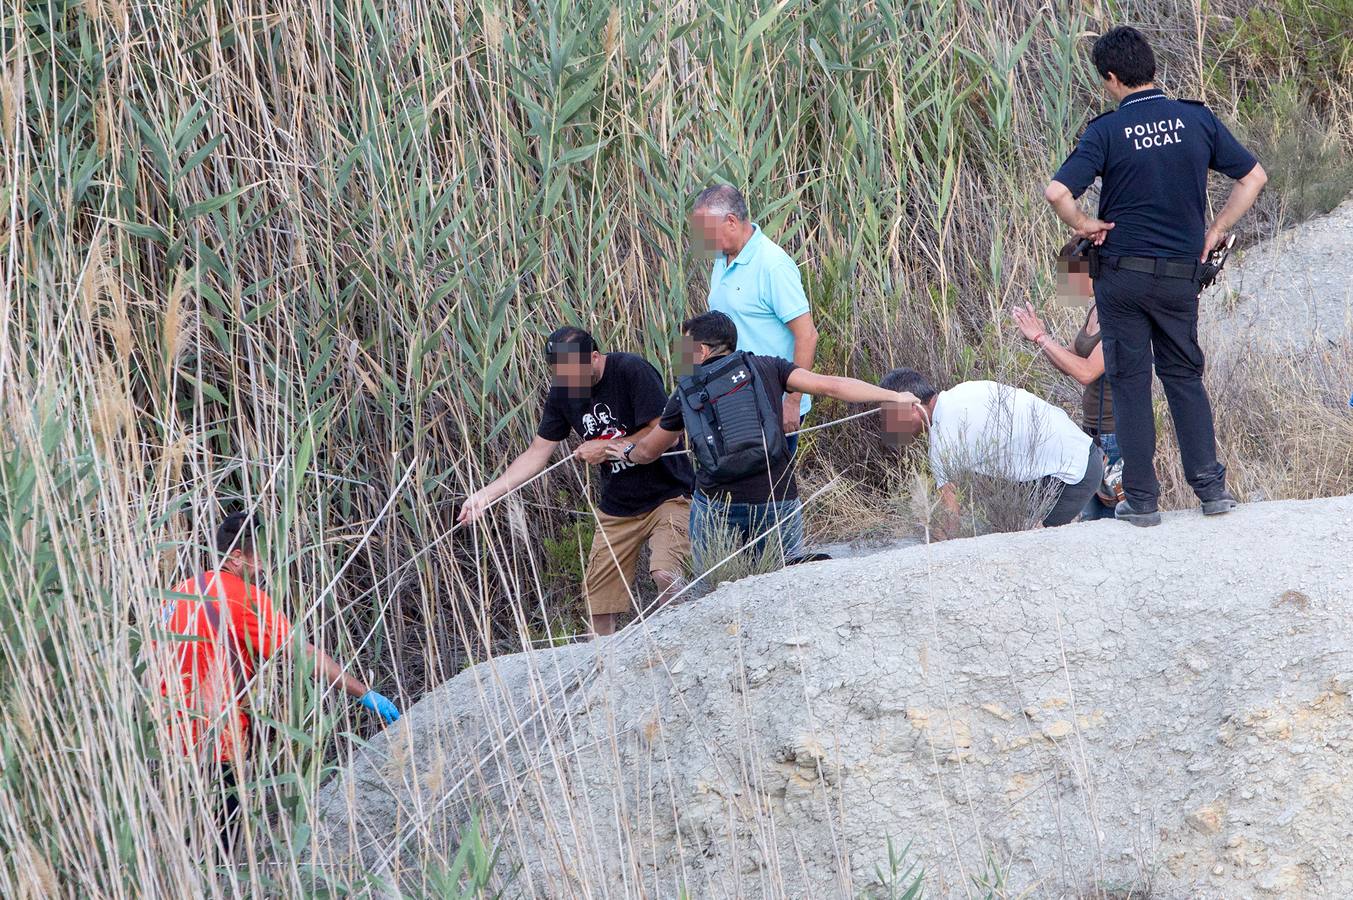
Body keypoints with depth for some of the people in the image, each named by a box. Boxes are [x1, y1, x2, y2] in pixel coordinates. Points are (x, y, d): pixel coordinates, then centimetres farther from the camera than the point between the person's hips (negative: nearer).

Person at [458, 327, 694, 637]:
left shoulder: (633, 372, -17)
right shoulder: (562, 394, 2)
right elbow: (537, 453, 6)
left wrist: (606, 449, -12)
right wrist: (486, 493, -2)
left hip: (667, 496, -6)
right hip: (616, 506, 6)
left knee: (664, 573, -29)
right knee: (598, 604, 1)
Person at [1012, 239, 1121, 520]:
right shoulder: (1096, 311, 10)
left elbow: (1086, 371, -23)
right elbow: (1071, 363, 19)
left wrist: (1041, 337, -15)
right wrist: (1039, 336, 2)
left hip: (1117, 437, -9)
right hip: (1093, 433, 9)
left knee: (1112, 522, -8)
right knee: (1091, 520, 9)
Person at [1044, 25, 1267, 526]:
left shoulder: (1107, 131, -11)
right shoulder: (1196, 119, -1)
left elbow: (1057, 192, -22)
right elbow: (1253, 176, 4)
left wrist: (1084, 226, -4)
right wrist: (1215, 232, 9)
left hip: (1122, 273, -3)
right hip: (1181, 274, 3)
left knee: (1130, 382, 6)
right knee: (1184, 375, 18)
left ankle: (1142, 499, 6)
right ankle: (1210, 485, 10)